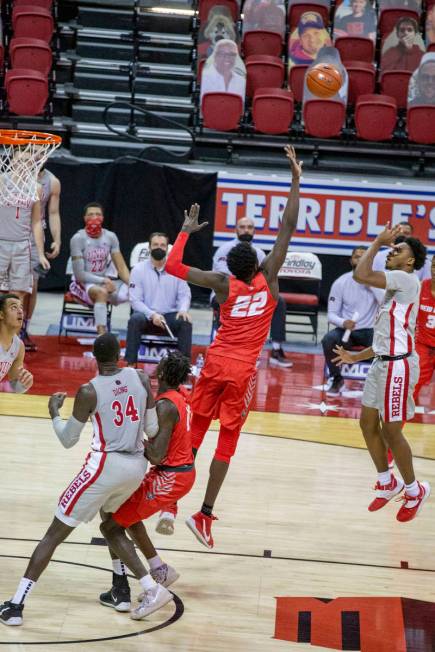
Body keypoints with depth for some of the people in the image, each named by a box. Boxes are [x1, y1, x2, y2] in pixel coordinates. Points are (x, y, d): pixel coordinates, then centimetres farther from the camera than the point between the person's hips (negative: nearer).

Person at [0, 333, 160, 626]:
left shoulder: (88, 391, -12)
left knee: (54, 534, 2)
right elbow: (153, 429, 3)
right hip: (137, 465, 5)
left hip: (106, 466, -5)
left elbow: (68, 440, -3)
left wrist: (54, 412, 13)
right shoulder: (141, 378, -1)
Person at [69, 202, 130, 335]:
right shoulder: (78, 239, -12)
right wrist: (103, 281, -24)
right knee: (101, 292, -38)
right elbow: (79, 274, -14)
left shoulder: (110, 237, 2)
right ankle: (102, 335, -43)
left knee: (128, 292, -24)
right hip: (83, 283, -5)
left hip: (105, 282, 5)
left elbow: (121, 267, 0)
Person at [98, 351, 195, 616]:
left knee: (111, 526, -3)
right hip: (185, 472, 9)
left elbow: (156, 456, -26)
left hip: (169, 478, -9)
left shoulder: (165, 406, -23)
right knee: (127, 513, 28)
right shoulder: (181, 396, 5)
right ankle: (160, 571, 32)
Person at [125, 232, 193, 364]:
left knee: (185, 322, -28)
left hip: (170, 315, 1)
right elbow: (135, 300, -6)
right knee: (135, 319, -33)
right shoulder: (138, 269, -1)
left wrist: (183, 310, -20)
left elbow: (184, 294, 3)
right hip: (146, 316, -1)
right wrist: (152, 315, -22)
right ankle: (130, 363, -29)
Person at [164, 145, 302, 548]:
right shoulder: (268, 277, -8)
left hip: (215, 363, 2)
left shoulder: (223, 284, -5)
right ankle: (205, 514, -2)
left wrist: (187, 230, 6)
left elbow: (172, 266, -5)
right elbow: (288, 227, -8)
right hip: (243, 370, -2)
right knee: (227, 441, 2)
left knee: (195, 432, 11)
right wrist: (296, 179, -6)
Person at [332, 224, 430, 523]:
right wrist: (356, 357, 22)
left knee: (390, 430, -3)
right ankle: (387, 483, 28)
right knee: (368, 422, 12)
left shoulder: (407, 280, -12)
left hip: (398, 365, -10)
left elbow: (361, 275, -25)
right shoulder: (395, 287, 17)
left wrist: (378, 241, -13)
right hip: (382, 362, 10)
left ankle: (414, 490, 13)